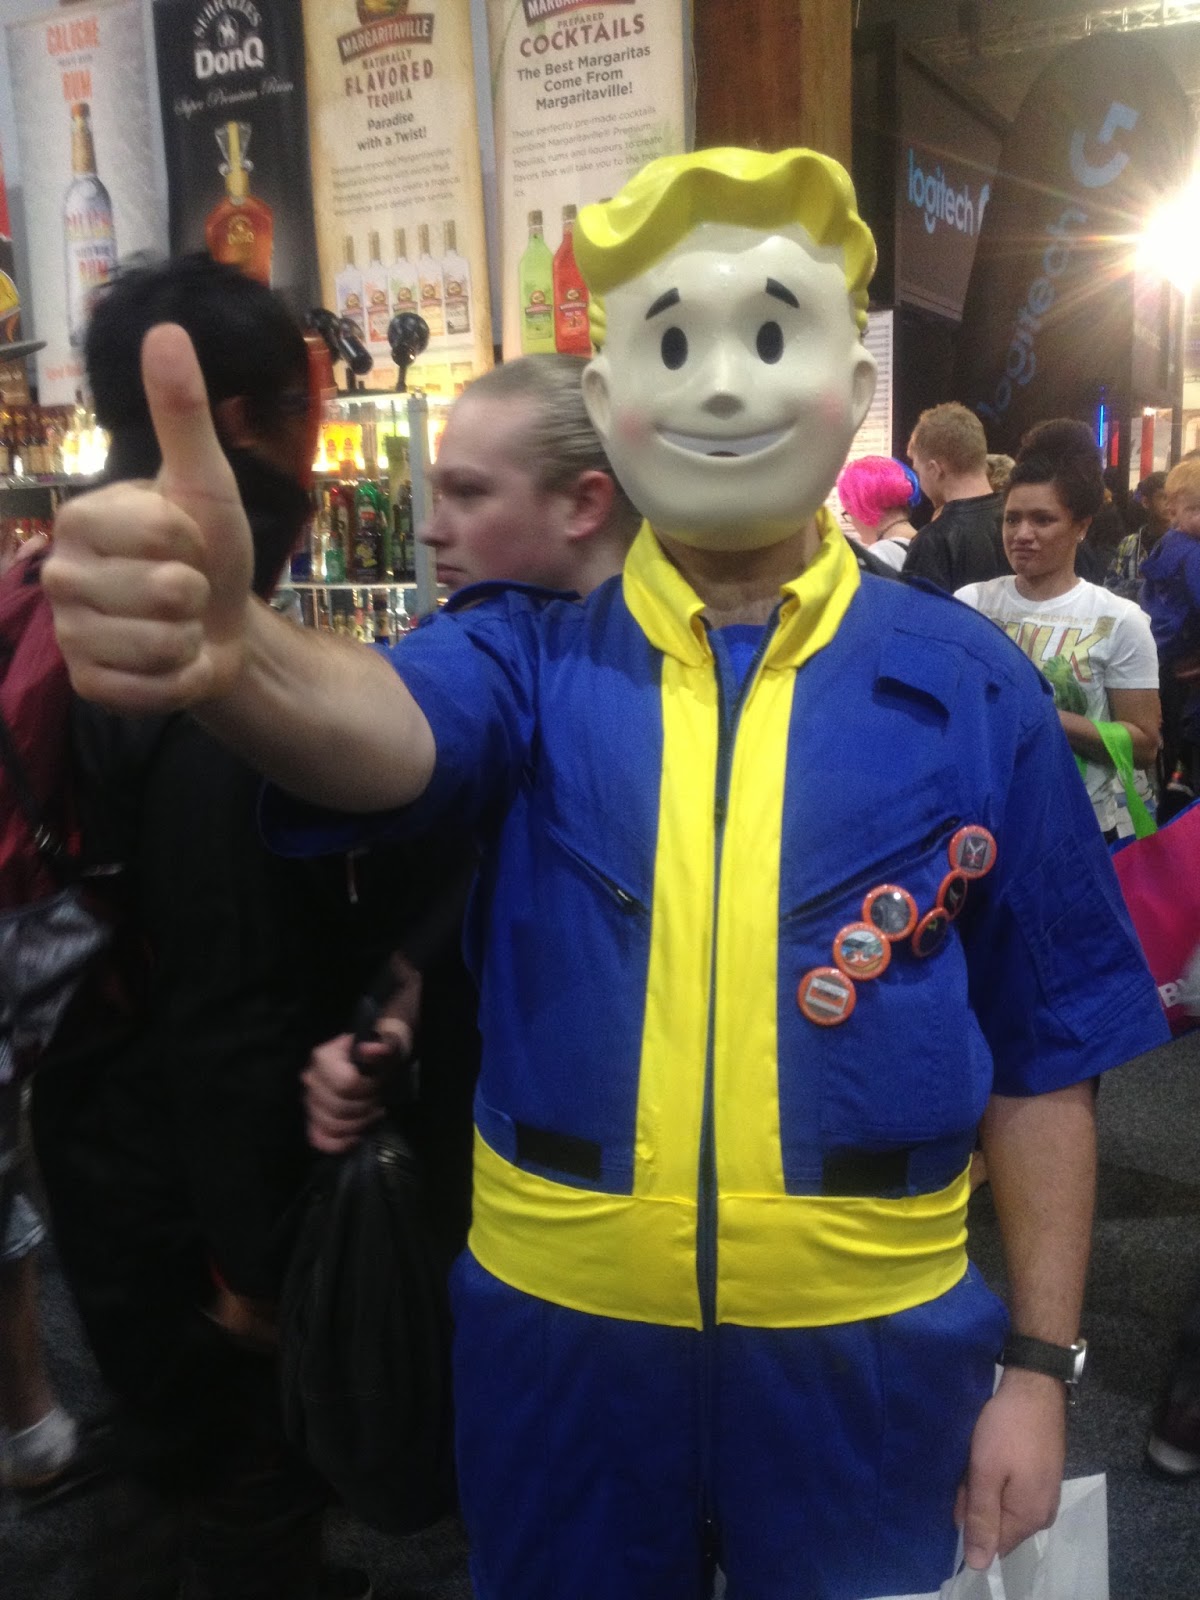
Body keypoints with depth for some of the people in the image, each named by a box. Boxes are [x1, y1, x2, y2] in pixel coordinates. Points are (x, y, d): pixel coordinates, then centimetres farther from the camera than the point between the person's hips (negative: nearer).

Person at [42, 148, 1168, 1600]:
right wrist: (226, 650, -51)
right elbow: (386, 733, -29)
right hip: (560, 1329, 1)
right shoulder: (529, 660, -6)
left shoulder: (970, 688, -6)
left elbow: (1042, 1057, -2)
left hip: (869, 1349, 0)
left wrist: (1040, 1364, 0)